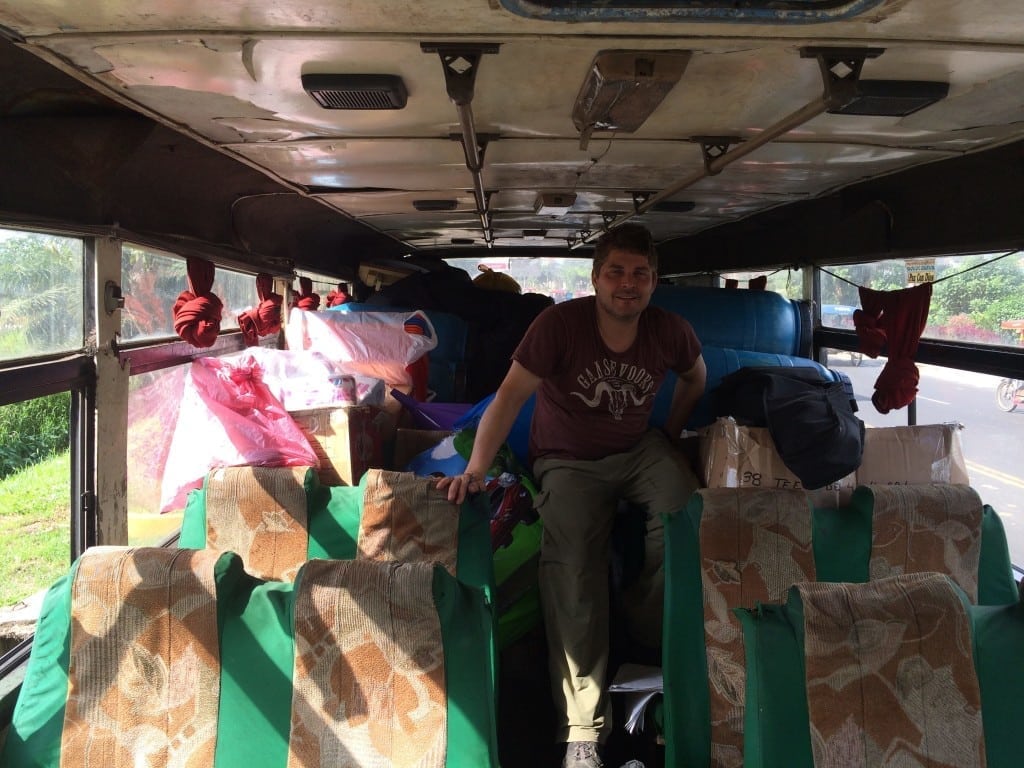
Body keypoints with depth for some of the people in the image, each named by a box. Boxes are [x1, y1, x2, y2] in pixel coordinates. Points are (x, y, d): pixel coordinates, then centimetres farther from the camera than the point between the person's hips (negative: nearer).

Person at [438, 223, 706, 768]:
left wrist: (674, 428, 10)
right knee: (572, 565, -27)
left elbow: (695, 375, 18)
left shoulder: (670, 331, -6)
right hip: (568, 463, -3)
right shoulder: (560, 323, -18)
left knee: (686, 510, -29)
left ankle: (648, 628, -1)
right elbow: (510, 397, -23)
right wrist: (475, 470, -32)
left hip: (639, 451, 4)